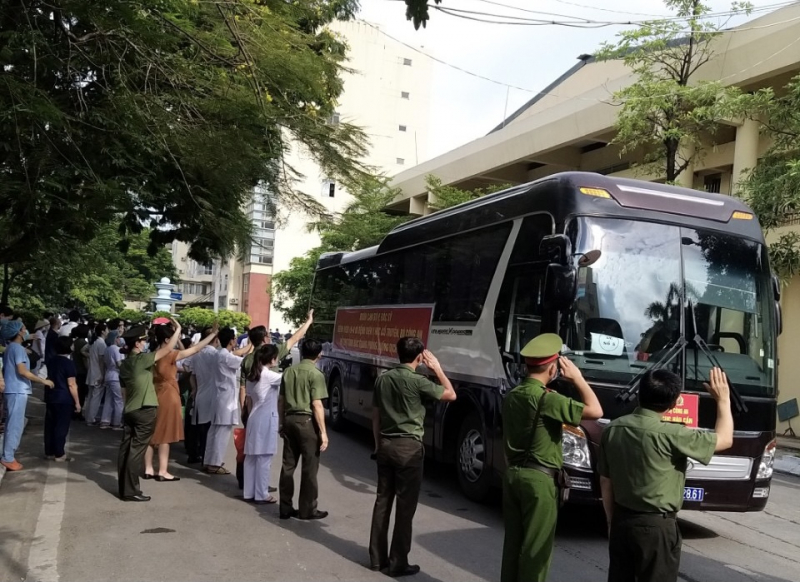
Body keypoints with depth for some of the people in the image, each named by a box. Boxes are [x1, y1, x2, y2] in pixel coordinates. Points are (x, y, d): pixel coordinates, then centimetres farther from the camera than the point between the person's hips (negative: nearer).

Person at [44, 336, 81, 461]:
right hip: (64, 399, -7)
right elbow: (71, 385, -16)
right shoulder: (68, 363, -14)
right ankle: (59, 454, 1)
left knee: (50, 426, 10)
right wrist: (77, 402, -12)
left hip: (51, 397, 8)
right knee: (61, 427, -2)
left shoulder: (52, 361, 10)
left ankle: (49, 452, 16)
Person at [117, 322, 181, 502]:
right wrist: (178, 330, -8)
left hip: (129, 410, 8)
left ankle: (124, 488, 16)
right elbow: (167, 349, -17)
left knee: (126, 448, 9)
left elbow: (124, 391, 17)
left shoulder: (125, 364, 11)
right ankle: (130, 491, -3)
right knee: (136, 449, -5)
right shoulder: (141, 359, -14)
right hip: (145, 410, -8)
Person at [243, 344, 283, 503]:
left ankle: (249, 492, 16)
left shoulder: (252, 375, 11)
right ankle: (261, 495, 2)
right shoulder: (269, 375, -14)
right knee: (264, 458, -2)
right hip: (266, 419, -8)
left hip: (254, 418, 8)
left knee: (251, 457, 10)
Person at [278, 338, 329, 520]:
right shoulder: (316, 374, -10)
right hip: (307, 421, -6)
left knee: (288, 465, 11)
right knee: (309, 468, 3)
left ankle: (286, 507, 16)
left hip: (290, 420, 6)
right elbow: (317, 405, -15)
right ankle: (307, 509, 10)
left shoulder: (289, 371, 10)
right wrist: (323, 432, -12)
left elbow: (281, 400, 13)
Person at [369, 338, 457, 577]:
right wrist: (437, 369, 5)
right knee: (405, 506, 1)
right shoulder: (417, 381, -13)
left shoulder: (383, 379, 5)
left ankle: (377, 558, 19)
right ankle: (398, 563, 6)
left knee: (382, 500, 12)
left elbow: (375, 415, 11)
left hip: (386, 445, 6)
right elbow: (451, 395, -3)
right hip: (409, 447, -6)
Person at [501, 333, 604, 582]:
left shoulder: (512, 396, 9)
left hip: (512, 473, 8)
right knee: (536, 547, 1)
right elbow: (595, 411, -18)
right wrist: (576, 377, -8)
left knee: (513, 542, 14)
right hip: (539, 478, -8)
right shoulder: (546, 398, -17)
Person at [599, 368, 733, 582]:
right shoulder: (670, 434, -19)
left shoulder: (613, 428, -1)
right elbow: (724, 439, -6)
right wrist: (723, 399, 6)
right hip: (656, 526, -6)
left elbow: (605, 481, 7)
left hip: (621, 520, 6)